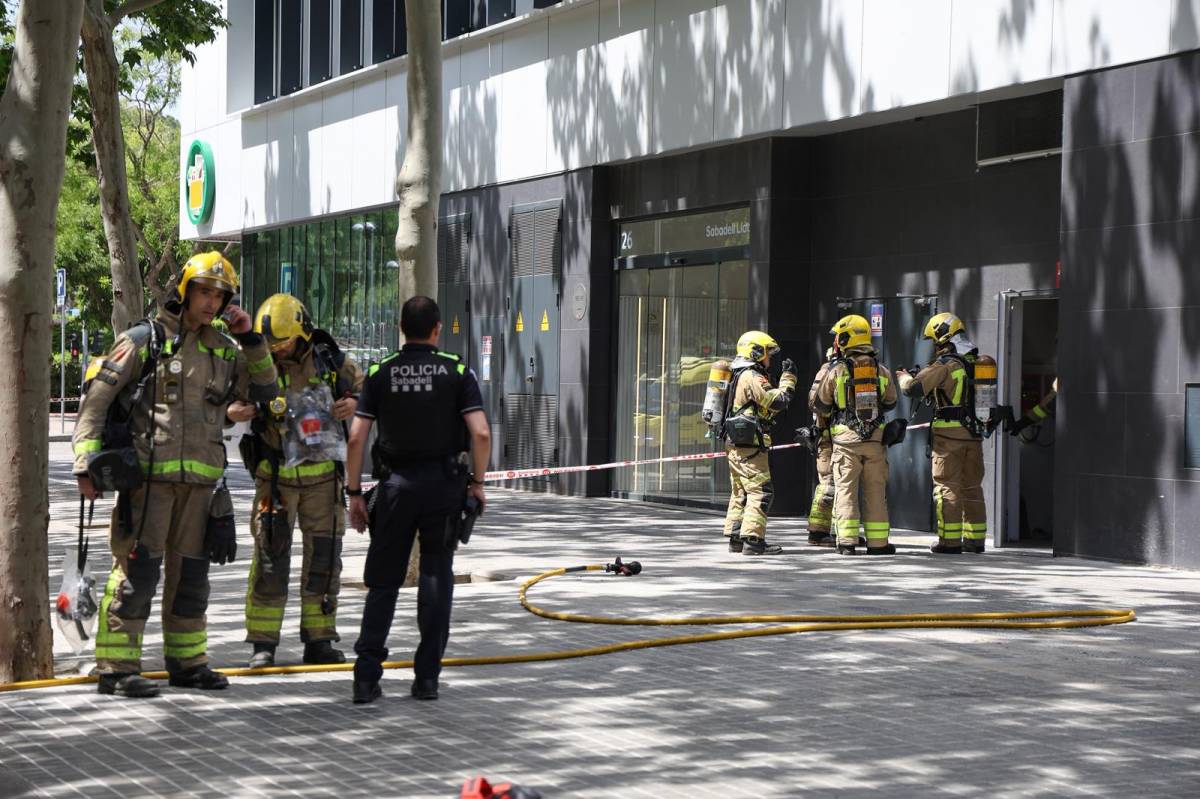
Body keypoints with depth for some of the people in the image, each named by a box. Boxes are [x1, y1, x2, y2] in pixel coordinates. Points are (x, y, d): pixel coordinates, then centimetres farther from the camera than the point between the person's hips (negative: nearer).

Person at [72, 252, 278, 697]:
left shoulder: (223, 350, 15)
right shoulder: (144, 340, -3)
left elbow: (264, 390, 22)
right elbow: (96, 400, -4)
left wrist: (250, 339, 9)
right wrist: (86, 462, -11)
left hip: (199, 480, 6)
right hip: (149, 476, -6)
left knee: (191, 573, 13)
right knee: (137, 570, -8)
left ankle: (186, 661, 24)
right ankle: (117, 667, -4)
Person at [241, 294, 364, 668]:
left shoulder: (329, 360, 0)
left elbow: (365, 385, 14)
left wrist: (354, 403, -7)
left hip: (322, 473, 3)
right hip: (276, 476, -3)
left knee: (324, 556, 6)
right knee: (270, 557, -3)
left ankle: (319, 641, 16)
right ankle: (263, 643, 4)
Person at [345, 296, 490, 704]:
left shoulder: (380, 373, 2)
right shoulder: (457, 372, -1)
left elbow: (357, 438, -2)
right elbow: (481, 433, -10)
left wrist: (355, 493, 4)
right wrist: (477, 482, 1)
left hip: (397, 485, 1)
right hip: (444, 484, -1)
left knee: (383, 583, 7)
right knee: (436, 581, 8)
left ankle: (366, 677, -1)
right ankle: (427, 678, 7)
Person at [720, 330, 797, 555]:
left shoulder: (737, 376, 19)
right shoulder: (752, 377, -13)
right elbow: (778, 402, -17)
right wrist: (788, 378, -7)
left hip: (734, 444, 10)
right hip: (750, 445, -10)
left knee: (740, 493, 14)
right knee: (761, 492, -10)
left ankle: (736, 538, 16)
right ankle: (753, 540, -14)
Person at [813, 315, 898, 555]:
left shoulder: (836, 371, -6)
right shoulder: (881, 370, 3)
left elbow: (819, 404, 1)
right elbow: (890, 402, 14)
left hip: (846, 439, -2)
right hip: (875, 438, 3)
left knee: (845, 490, 2)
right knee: (875, 491, 8)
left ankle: (847, 542, -3)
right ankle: (878, 542, 11)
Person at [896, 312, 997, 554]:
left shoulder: (945, 365, -12)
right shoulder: (982, 362, 8)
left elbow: (914, 388, -14)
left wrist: (905, 377, 9)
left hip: (949, 434, -6)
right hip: (975, 433, 6)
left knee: (947, 486, -1)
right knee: (972, 486, 13)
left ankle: (950, 540, -2)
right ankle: (975, 539, 16)